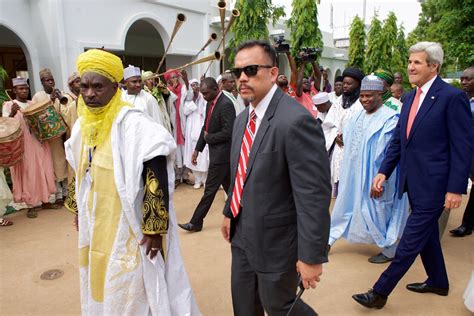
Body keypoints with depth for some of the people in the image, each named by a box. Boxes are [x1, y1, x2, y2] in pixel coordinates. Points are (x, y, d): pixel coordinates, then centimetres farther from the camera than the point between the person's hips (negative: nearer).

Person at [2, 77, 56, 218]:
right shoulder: (9, 105, -2)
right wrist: (12, 114, -33)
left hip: (39, 144, 5)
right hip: (23, 146, -4)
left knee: (43, 171, 8)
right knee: (28, 174, -1)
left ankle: (45, 199, 20)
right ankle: (31, 204, 9)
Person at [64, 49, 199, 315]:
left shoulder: (134, 125, -22)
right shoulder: (82, 126, 3)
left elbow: (158, 180, -23)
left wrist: (154, 229, -21)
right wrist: (81, 216, 20)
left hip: (129, 231, -7)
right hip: (96, 229, 8)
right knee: (101, 292, 25)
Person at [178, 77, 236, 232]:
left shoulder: (226, 104, -19)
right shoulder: (211, 102, 9)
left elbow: (227, 133, -24)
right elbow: (205, 127, 15)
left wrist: (208, 137, -10)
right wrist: (197, 149, 11)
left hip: (222, 152, -9)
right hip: (217, 151, 9)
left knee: (210, 188, 0)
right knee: (228, 186, 17)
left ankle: (196, 222, 10)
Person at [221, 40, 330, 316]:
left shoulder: (296, 121, -25)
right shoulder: (243, 118, 5)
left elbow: (314, 196, -25)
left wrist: (312, 256, -21)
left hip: (275, 241, -8)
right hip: (242, 236, 8)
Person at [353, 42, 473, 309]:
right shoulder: (411, 97, 10)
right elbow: (398, 139, 12)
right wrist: (384, 171, 4)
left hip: (434, 184, -8)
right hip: (413, 182, 8)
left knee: (411, 240, -1)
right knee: (427, 234, 22)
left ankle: (380, 292, 9)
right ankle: (438, 282, 42)